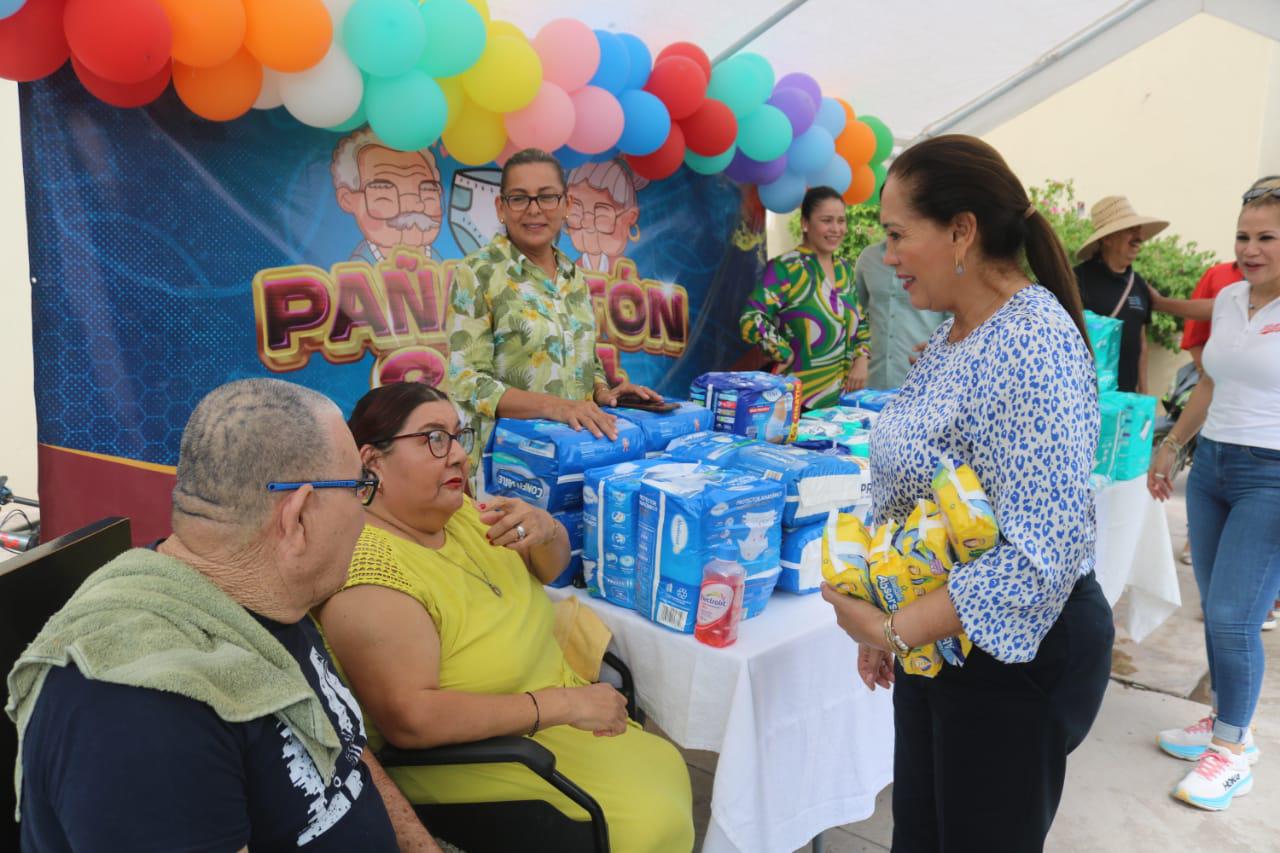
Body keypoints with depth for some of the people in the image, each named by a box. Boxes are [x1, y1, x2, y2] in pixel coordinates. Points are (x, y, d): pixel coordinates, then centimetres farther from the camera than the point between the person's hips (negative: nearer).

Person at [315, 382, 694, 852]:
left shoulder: (450, 508, -2)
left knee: (667, 769, 5)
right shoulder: (370, 570, -26)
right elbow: (408, 720, -32)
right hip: (473, 753, -8)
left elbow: (549, 567, 9)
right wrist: (563, 704, -29)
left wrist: (543, 529, -16)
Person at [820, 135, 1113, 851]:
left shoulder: (1033, 345, -24)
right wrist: (884, 628, 13)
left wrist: (894, 630, -25)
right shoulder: (955, 334, 5)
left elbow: (1041, 557, -29)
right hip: (932, 642, 8)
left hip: (1015, 656, -8)